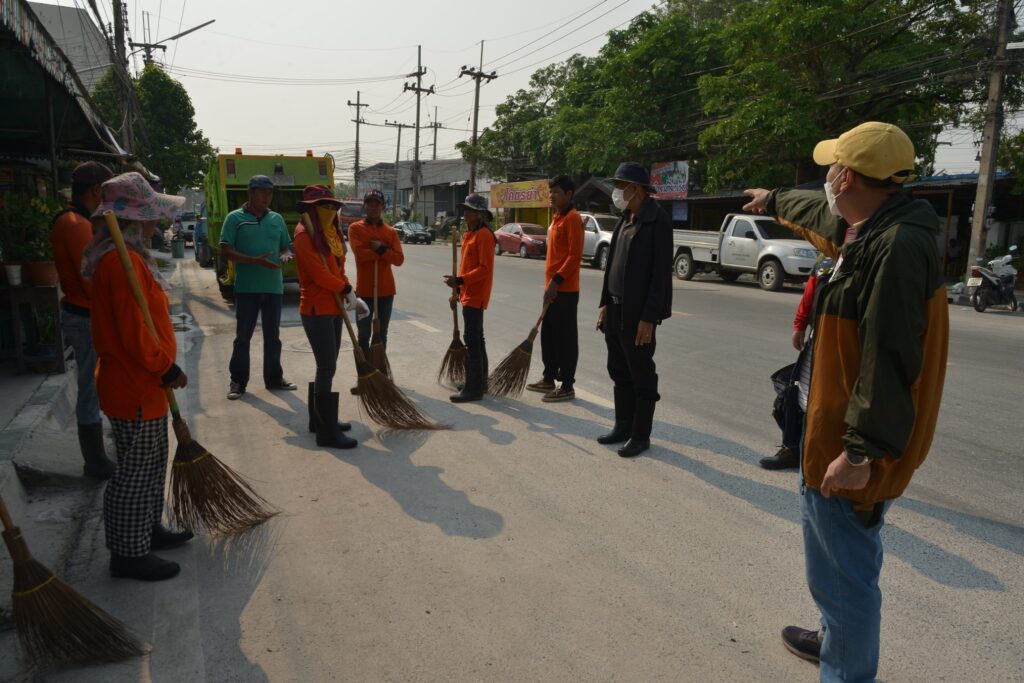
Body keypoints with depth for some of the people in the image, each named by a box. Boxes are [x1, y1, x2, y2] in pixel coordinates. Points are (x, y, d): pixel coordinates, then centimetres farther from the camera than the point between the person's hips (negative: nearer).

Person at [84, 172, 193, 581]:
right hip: (135, 388, -11)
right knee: (136, 473, 2)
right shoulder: (124, 262, -22)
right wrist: (167, 368, -13)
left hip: (142, 383, 11)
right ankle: (128, 554, 15)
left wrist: (162, 369, 17)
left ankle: (148, 530, 37)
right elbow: (135, 333, -25)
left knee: (151, 465, 22)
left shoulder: (129, 256, 11)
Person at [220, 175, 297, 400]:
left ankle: (274, 378, 23)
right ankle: (238, 381, 11)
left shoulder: (277, 219, 11)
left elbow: (286, 246, 17)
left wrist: (285, 255, -8)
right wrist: (255, 260, -20)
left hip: (274, 286, 4)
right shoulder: (235, 218, -2)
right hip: (246, 287, -4)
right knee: (243, 335, 2)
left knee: (272, 335, 12)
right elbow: (226, 250, -8)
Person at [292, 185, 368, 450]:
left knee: (326, 366, 16)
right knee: (327, 368, -8)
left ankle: (320, 419, 29)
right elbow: (319, 274, -21)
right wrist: (348, 291, -10)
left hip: (333, 307, 9)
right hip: (316, 309, -9)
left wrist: (351, 297, 3)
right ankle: (327, 432, -1)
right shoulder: (304, 235, -14)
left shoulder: (331, 232, 13)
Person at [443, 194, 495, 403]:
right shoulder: (469, 234, 16)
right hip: (468, 294, 10)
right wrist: (458, 290, 19)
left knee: (472, 340, -10)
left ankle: (473, 388, -7)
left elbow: (485, 268, -21)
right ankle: (480, 380, 26)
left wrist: (460, 280, -26)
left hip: (476, 296, -10)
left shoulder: (484, 235, -14)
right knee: (476, 338, 16)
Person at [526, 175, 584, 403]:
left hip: (565, 290, -10)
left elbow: (575, 255, -20)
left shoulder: (572, 218, -13)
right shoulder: (557, 218, 17)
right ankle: (549, 379, 28)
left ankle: (567, 387, 5)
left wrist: (556, 281, -23)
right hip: (552, 288, 10)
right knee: (548, 336, 16)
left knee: (565, 339, -3)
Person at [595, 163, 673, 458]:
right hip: (615, 309, 8)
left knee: (642, 377, 4)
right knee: (619, 374, 16)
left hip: (637, 313, -8)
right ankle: (623, 427, 29)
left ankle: (641, 435, 16)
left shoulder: (658, 220, -13)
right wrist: (604, 303, 11)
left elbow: (661, 273, -17)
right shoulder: (625, 218, 12)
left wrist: (649, 318, -19)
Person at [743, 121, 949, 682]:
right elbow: (823, 214, 31)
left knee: (842, 572, 3)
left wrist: (860, 453, -27)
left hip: (850, 450, -11)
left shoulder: (897, 246, -24)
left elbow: (889, 361, -28)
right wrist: (774, 201, 47)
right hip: (843, 433, 11)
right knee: (842, 557, 27)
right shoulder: (873, 231, 7)